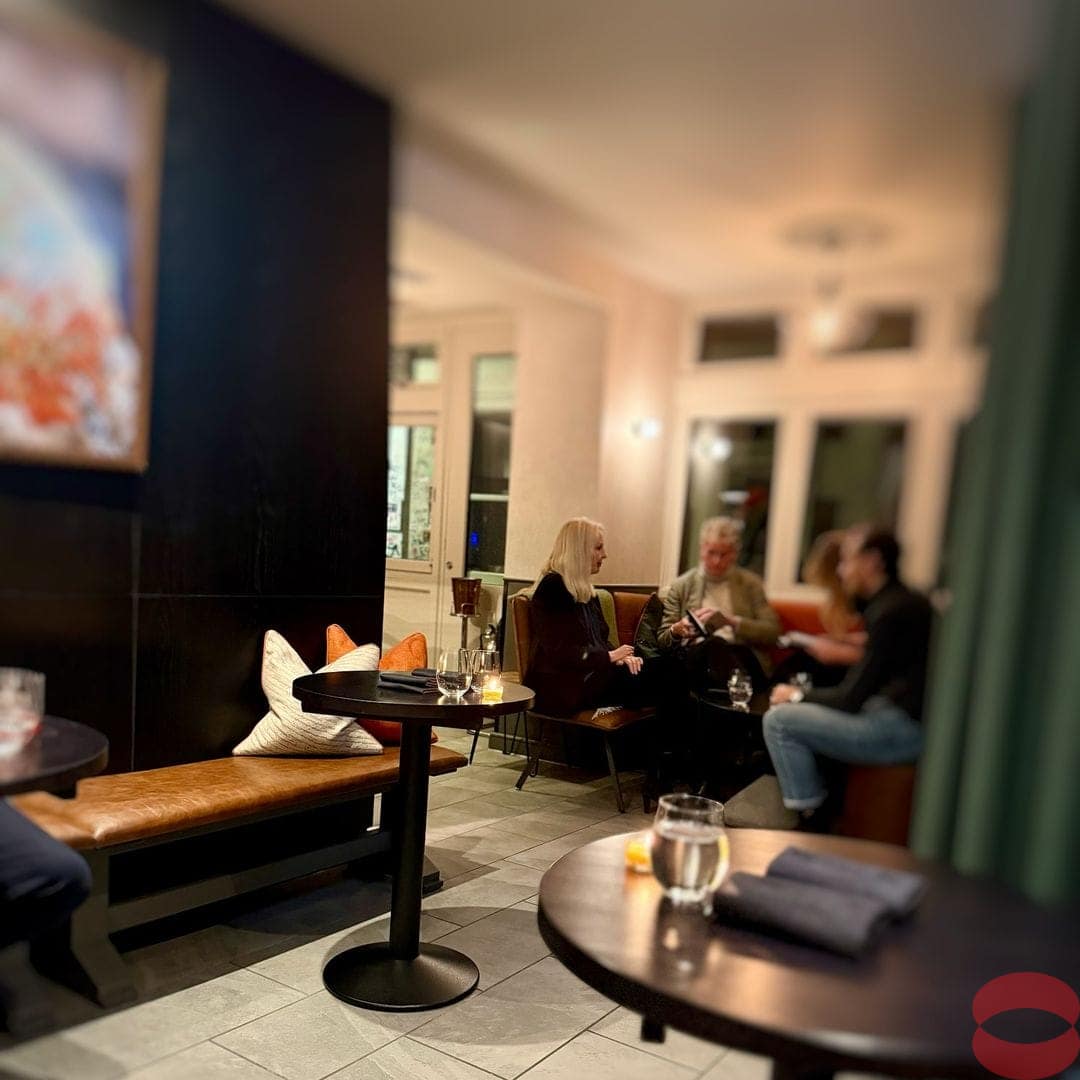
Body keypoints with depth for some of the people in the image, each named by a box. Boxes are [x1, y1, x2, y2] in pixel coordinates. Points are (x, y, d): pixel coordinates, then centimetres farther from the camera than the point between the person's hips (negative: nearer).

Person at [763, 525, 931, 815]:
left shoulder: (891, 611, -17)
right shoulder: (904, 600, 14)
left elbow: (851, 699, -15)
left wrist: (799, 696, -1)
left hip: (900, 728, -11)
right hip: (903, 717, 11)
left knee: (778, 720, -12)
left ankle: (811, 818, -2)